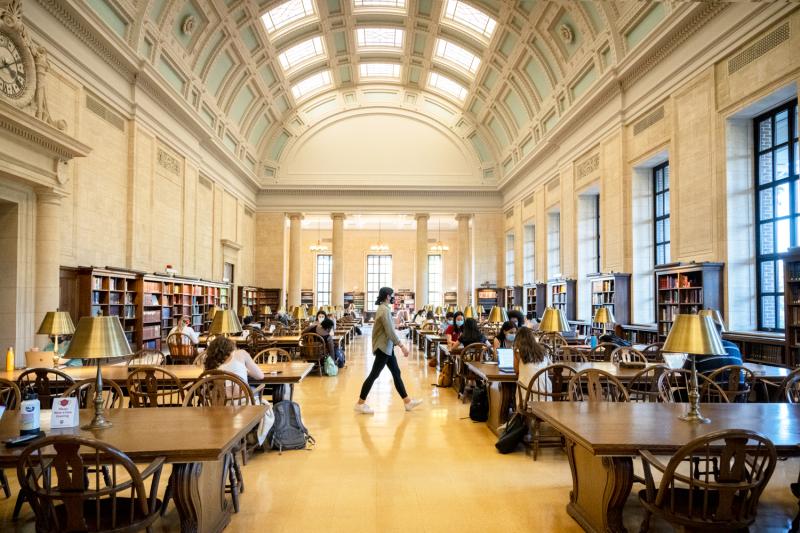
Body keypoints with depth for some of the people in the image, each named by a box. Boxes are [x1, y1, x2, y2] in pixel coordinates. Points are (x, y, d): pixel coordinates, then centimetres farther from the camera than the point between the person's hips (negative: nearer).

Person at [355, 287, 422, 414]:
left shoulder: (384, 308, 13)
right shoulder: (384, 310, -18)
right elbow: (390, 332, -22)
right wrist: (402, 346, -20)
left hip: (387, 347, 10)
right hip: (383, 347, -10)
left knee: (396, 373, 11)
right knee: (374, 375, -5)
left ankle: (407, 402, 17)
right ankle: (360, 403, 2)